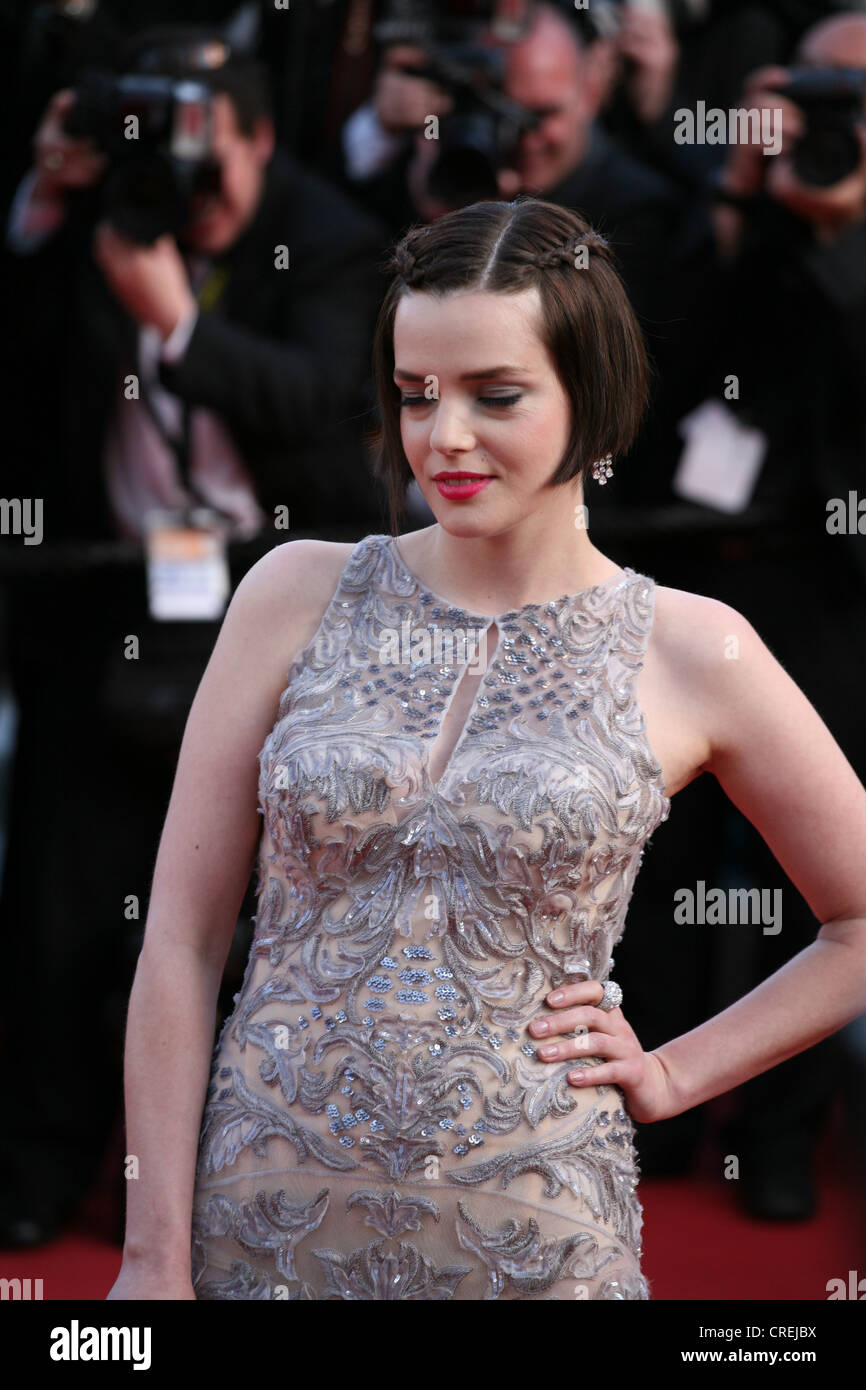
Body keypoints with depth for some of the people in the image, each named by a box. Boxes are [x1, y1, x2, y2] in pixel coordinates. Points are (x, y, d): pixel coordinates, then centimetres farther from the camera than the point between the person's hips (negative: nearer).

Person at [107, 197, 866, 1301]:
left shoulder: (689, 652, -3)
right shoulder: (298, 596, -1)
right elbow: (181, 939, -1)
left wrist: (673, 1073, 1)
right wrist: (155, 1257, -4)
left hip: (526, 1240, -1)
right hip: (262, 1223, 1)